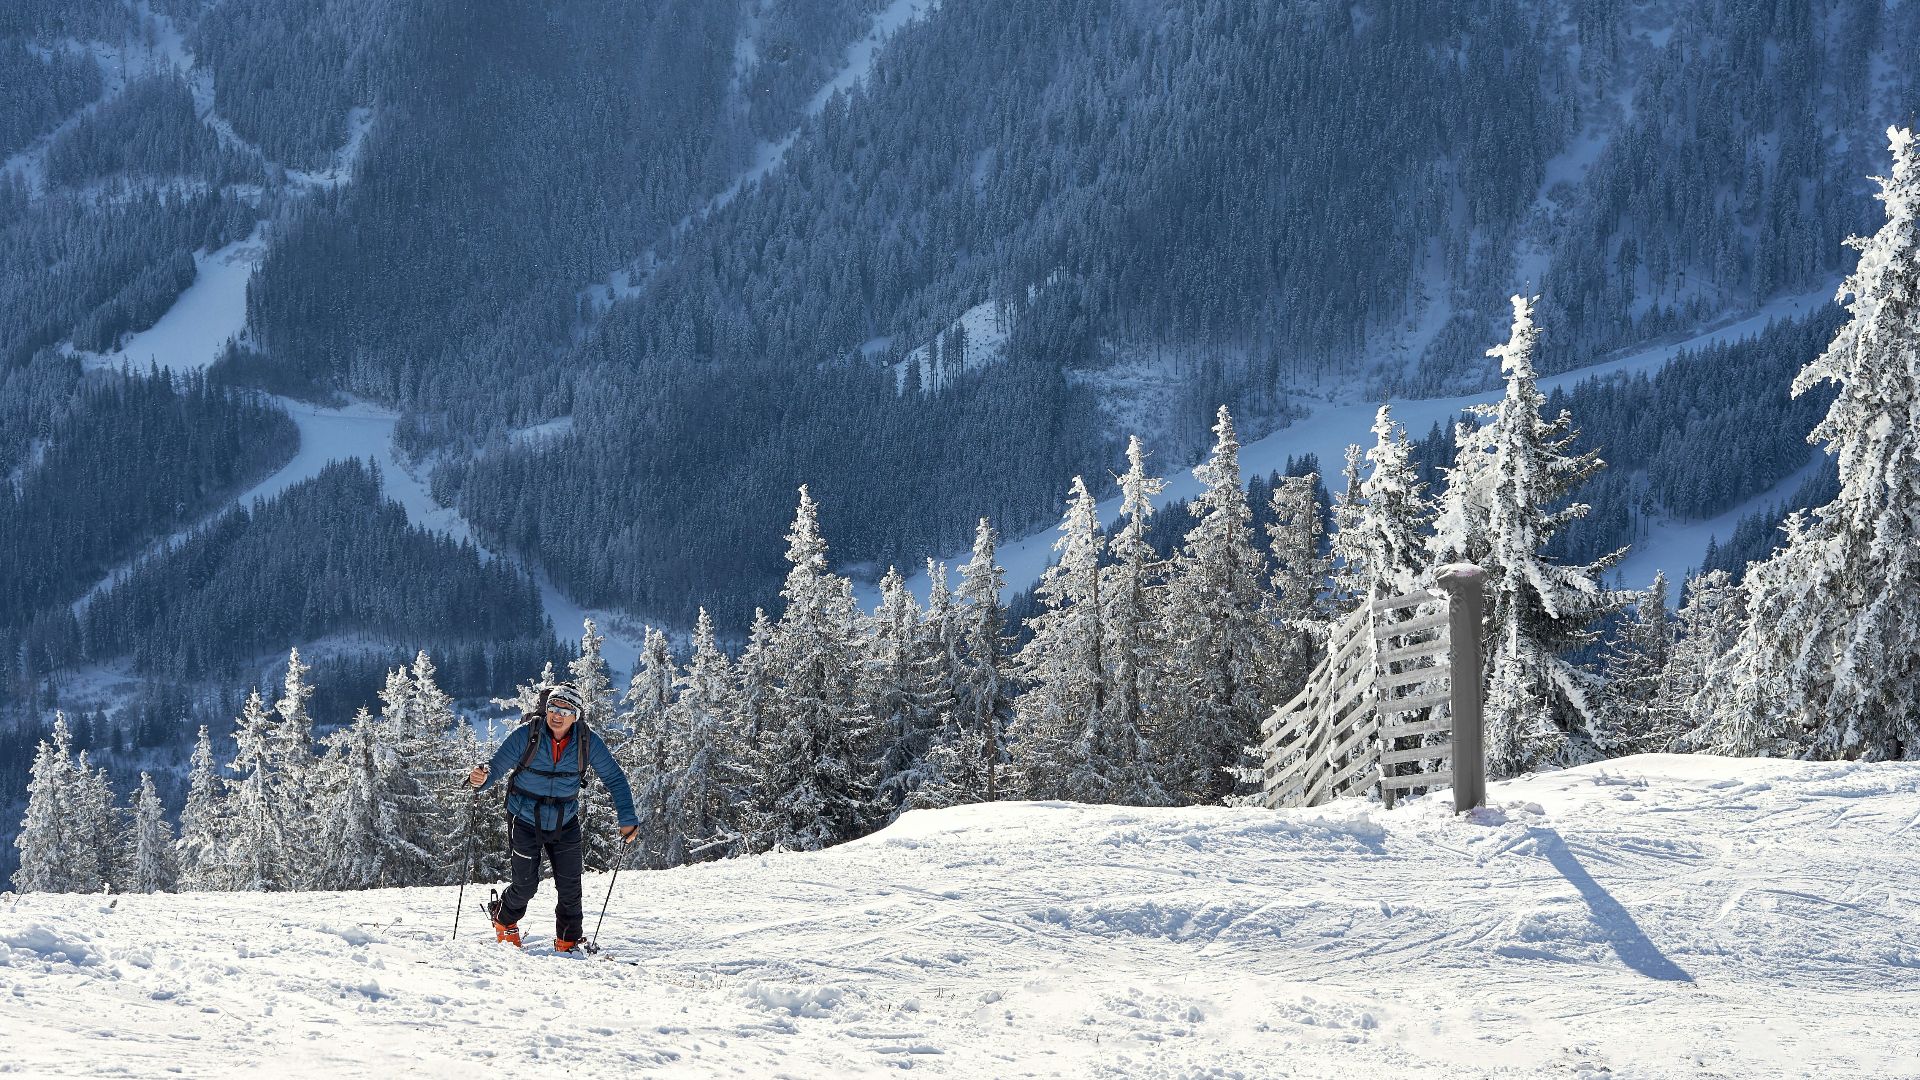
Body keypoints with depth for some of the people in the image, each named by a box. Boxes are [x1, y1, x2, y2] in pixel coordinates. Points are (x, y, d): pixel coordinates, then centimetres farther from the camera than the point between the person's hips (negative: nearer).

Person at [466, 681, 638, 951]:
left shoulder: (588, 742, -13)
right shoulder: (526, 736, -19)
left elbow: (614, 778, -4)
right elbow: (497, 765, -18)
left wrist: (627, 818, -11)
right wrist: (481, 778, -42)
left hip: (564, 825, 2)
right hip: (525, 821, -2)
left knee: (570, 888, -2)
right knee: (526, 885, 2)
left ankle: (568, 943, 18)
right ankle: (505, 922, 34)